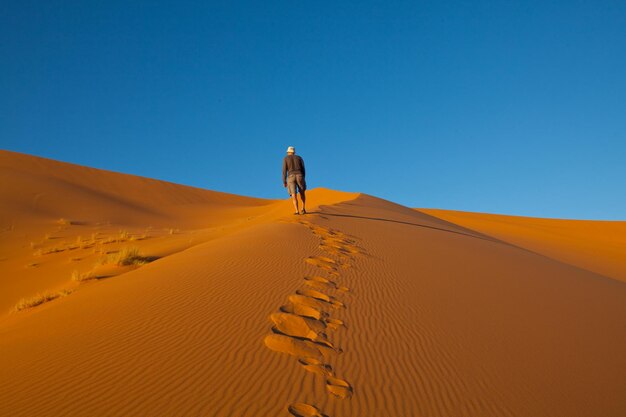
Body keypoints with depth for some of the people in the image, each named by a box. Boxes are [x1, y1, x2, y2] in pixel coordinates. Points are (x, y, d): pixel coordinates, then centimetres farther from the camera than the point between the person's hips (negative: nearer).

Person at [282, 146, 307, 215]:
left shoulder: (285, 158, 9)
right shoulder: (299, 157, 16)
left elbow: (284, 170, 1)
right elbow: (303, 169, 11)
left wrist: (284, 181, 5)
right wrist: (303, 179, 18)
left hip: (291, 178, -1)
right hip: (299, 176, 1)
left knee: (294, 196, -2)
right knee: (302, 193, 20)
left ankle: (297, 211, -16)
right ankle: (303, 208, 8)